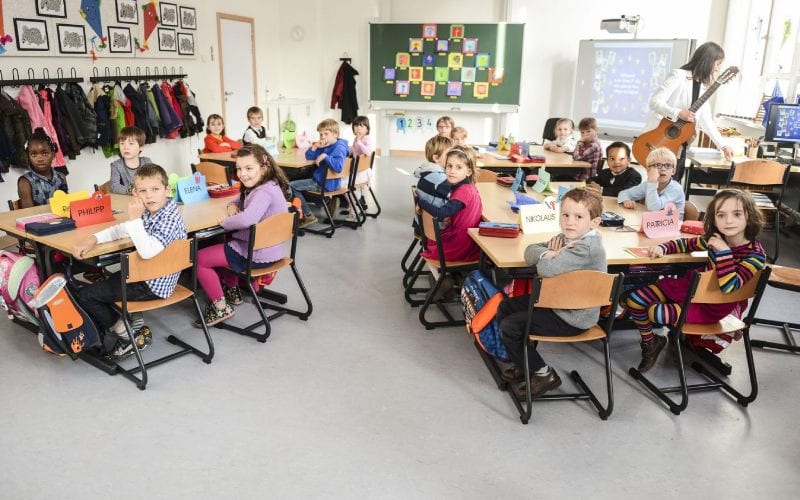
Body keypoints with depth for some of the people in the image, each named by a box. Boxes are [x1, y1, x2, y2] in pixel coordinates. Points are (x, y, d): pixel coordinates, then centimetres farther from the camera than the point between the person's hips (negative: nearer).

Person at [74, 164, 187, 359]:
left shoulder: (170, 219, -26)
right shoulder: (149, 213, 1)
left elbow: (147, 251, -37)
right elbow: (120, 229, 11)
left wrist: (135, 218, -33)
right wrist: (93, 238, -4)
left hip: (153, 286, -9)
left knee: (85, 296, 0)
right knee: (100, 282, 29)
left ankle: (123, 332, 11)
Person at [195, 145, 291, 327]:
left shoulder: (264, 192, -24)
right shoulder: (267, 186, 7)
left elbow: (246, 219, -42)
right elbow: (243, 200, 24)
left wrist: (225, 222, -22)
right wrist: (232, 206, 1)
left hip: (256, 255, -10)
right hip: (269, 249, 10)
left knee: (199, 259, 1)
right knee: (220, 246, 34)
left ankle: (221, 308, 5)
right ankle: (232, 292, 36)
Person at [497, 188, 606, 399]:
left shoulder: (586, 247, -28)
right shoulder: (566, 238, 2)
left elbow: (547, 269, -40)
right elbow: (530, 251, 0)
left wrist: (550, 256, -16)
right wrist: (550, 253, -21)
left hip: (572, 318, -10)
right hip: (556, 301, 10)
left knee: (510, 327, -11)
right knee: (505, 307, 15)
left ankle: (543, 374, 7)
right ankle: (525, 362, 28)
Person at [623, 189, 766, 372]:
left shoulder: (755, 254, -23)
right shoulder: (714, 238, -6)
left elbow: (729, 287, -34)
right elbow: (685, 244, 11)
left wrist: (723, 252, -36)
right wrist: (662, 248, -9)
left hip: (714, 306, -6)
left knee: (656, 312, -23)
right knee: (634, 299, -2)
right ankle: (649, 343, 20)